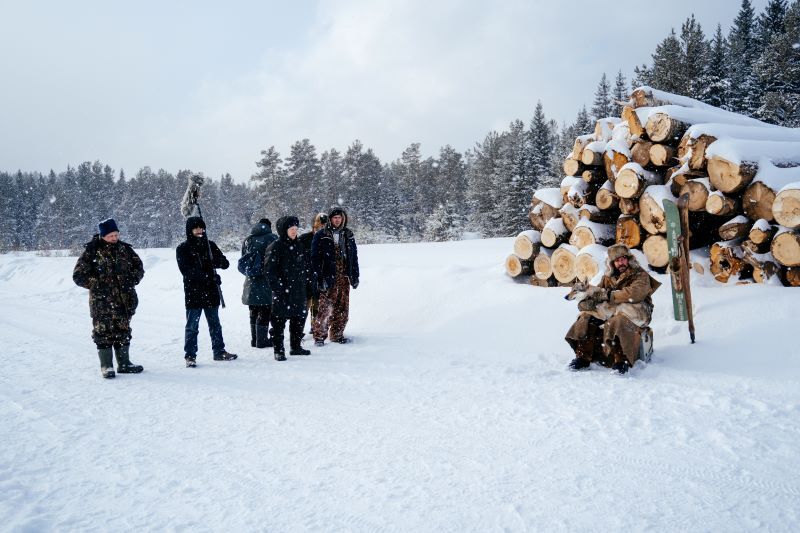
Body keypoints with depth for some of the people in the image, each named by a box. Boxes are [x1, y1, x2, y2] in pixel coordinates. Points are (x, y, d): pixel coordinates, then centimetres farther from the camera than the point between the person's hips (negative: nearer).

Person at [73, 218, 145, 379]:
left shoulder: (124, 249, 6)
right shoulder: (92, 251, -6)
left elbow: (139, 266, 17)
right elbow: (78, 276, -4)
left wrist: (132, 280, 1)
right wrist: (97, 284, -9)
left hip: (124, 300, 4)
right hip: (102, 301, -4)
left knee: (123, 331, 11)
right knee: (104, 332, 0)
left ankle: (124, 363, 21)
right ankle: (106, 366, 10)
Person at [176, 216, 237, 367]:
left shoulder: (210, 245, 9)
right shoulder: (183, 249, -3)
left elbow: (225, 263, 5)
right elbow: (186, 271, -14)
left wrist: (216, 261, -20)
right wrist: (209, 277, -22)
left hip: (211, 292, 4)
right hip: (193, 294, -4)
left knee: (215, 324, 13)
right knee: (192, 326, 0)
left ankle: (219, 351, 23)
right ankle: (190, 355, 9)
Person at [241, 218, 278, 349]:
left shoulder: (247, 241, 9)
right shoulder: (272, 239, -8)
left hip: (251, 282, 6)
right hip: (266, 282, -6)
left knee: (254, 312, 15)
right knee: (264, 312, 0)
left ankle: (254, 339, 21)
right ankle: (262, 340, 2)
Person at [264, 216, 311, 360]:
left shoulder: (297, 245, 12)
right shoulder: (275, 247, -10)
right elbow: (270, 271, -13)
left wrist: (304, 282, 13)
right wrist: (278, 288, -17)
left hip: (299, 291, 7)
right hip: (282, 292, -7)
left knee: (299, 318, 14)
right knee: (279, 321, -1)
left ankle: (295, 347, 28)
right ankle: (279, 351, 9)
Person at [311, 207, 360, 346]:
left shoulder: (348, 235, 13)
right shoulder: (321, 236, -2)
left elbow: (354, 257, 18)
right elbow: (315, 258, -5)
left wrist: (355, 276, 14)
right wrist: (319, 277, -12)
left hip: (344, 277, 5)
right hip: (328, 278, -5)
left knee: (342, 308, 7)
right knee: (325, 308, -8)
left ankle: (337, 334, 19)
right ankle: (319, 336, 4)